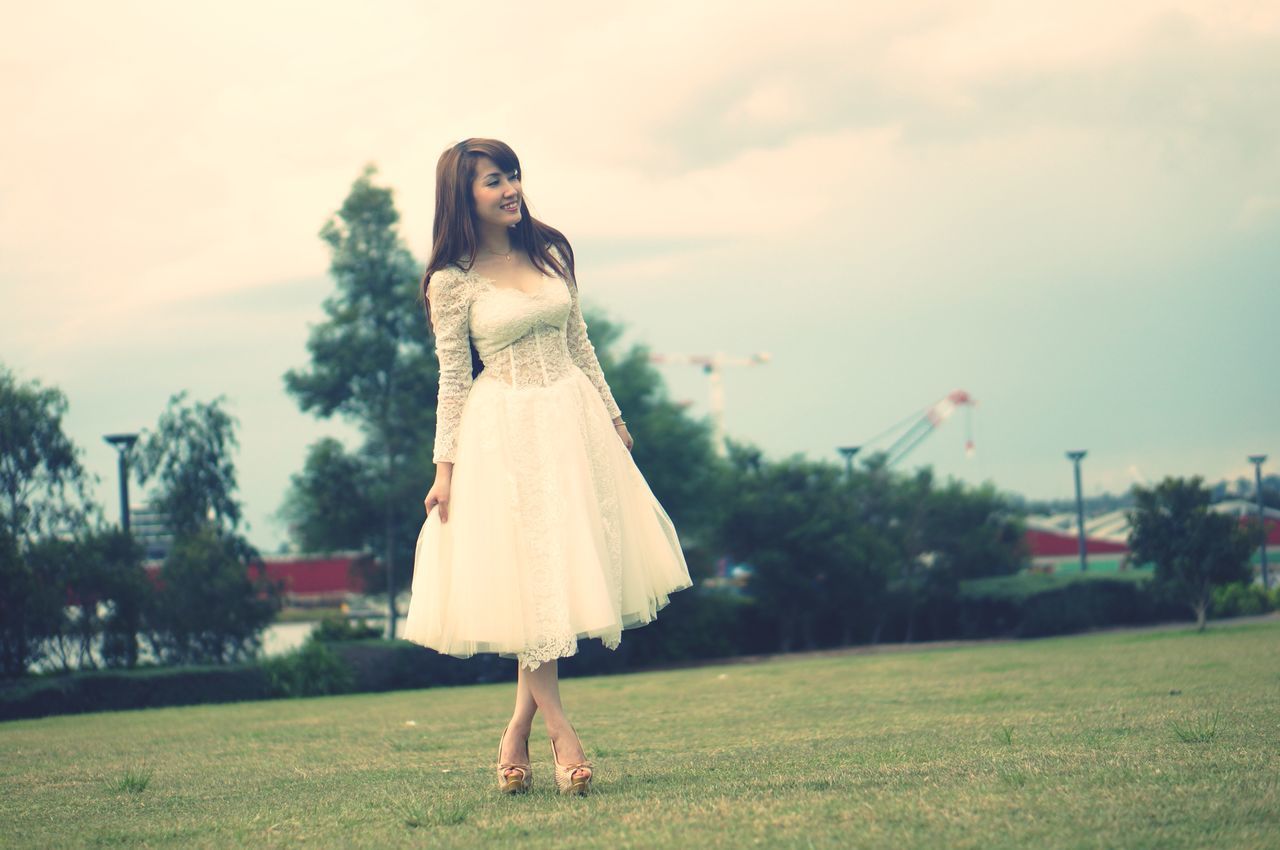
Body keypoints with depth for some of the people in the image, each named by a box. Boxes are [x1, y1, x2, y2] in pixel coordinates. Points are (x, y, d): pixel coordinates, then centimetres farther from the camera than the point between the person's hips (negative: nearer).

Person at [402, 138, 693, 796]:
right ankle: (561, 734, 4)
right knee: (527, 576, -3)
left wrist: (612, 417, 15)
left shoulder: (550, 253, 7)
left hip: (571, 422, 5)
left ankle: (518, 732, 12)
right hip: (504, 433, -5)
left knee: (568, 565, 3)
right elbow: (453, 380, -3)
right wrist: (445, 467, -6)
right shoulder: (452, 282, -6)